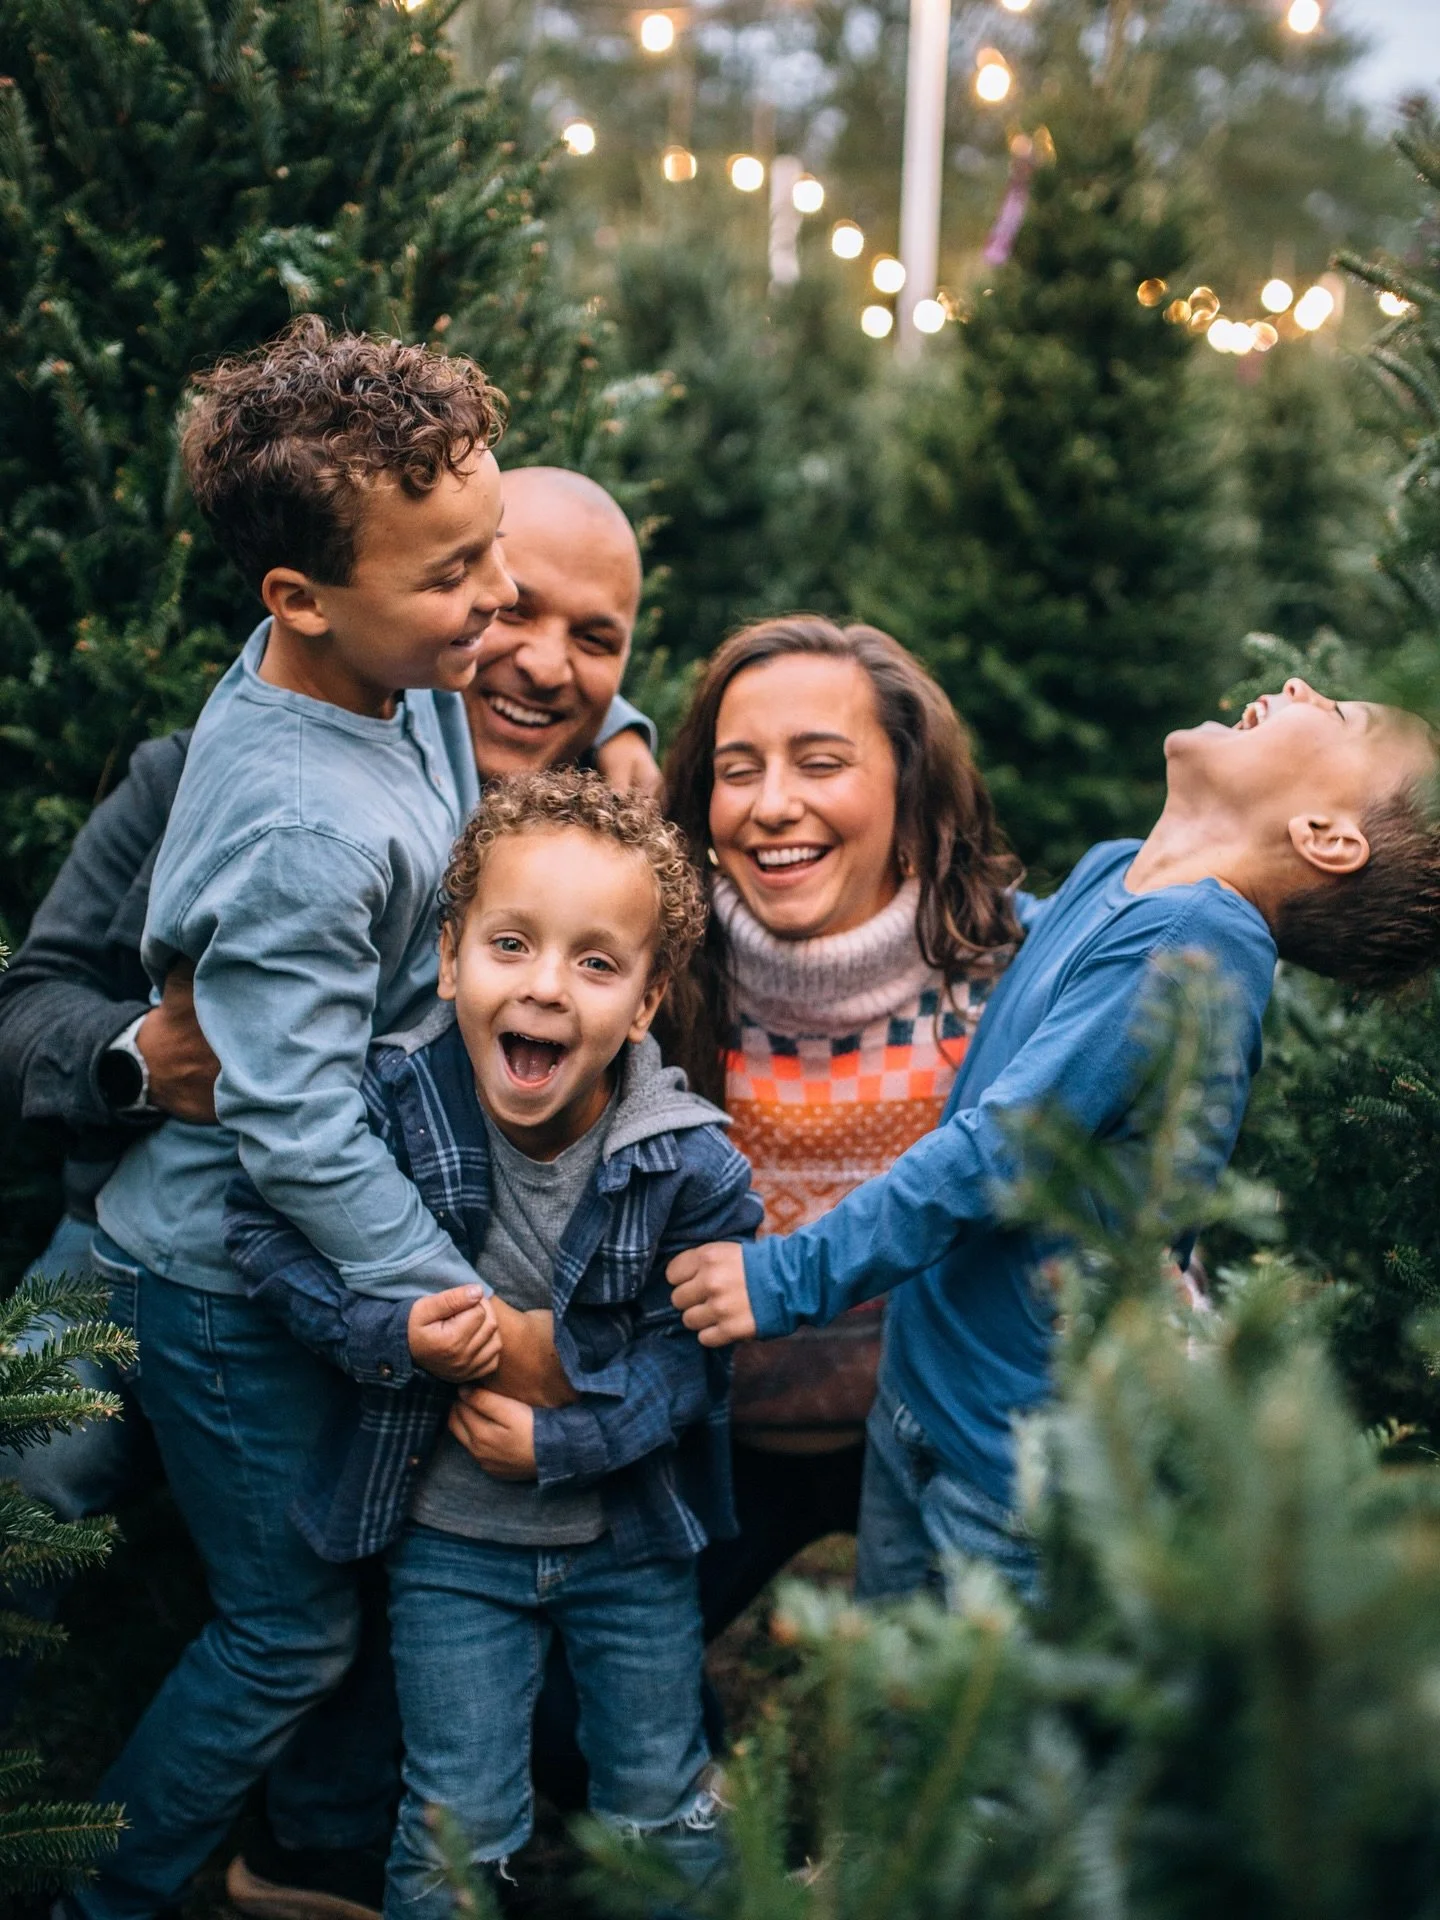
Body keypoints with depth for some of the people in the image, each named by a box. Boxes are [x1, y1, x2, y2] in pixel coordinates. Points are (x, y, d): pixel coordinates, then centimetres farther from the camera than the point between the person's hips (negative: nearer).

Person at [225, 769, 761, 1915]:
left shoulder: (690, 1166, -20)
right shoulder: (390, 1106, -20)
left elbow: (688, 1346, -12)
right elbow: (264, 1223, -10)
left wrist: (562, 1439, -22)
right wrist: (387, 1333, -23)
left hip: (631, 1532, 1)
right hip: (450, 1535, 0)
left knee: (664, 1812, 20)